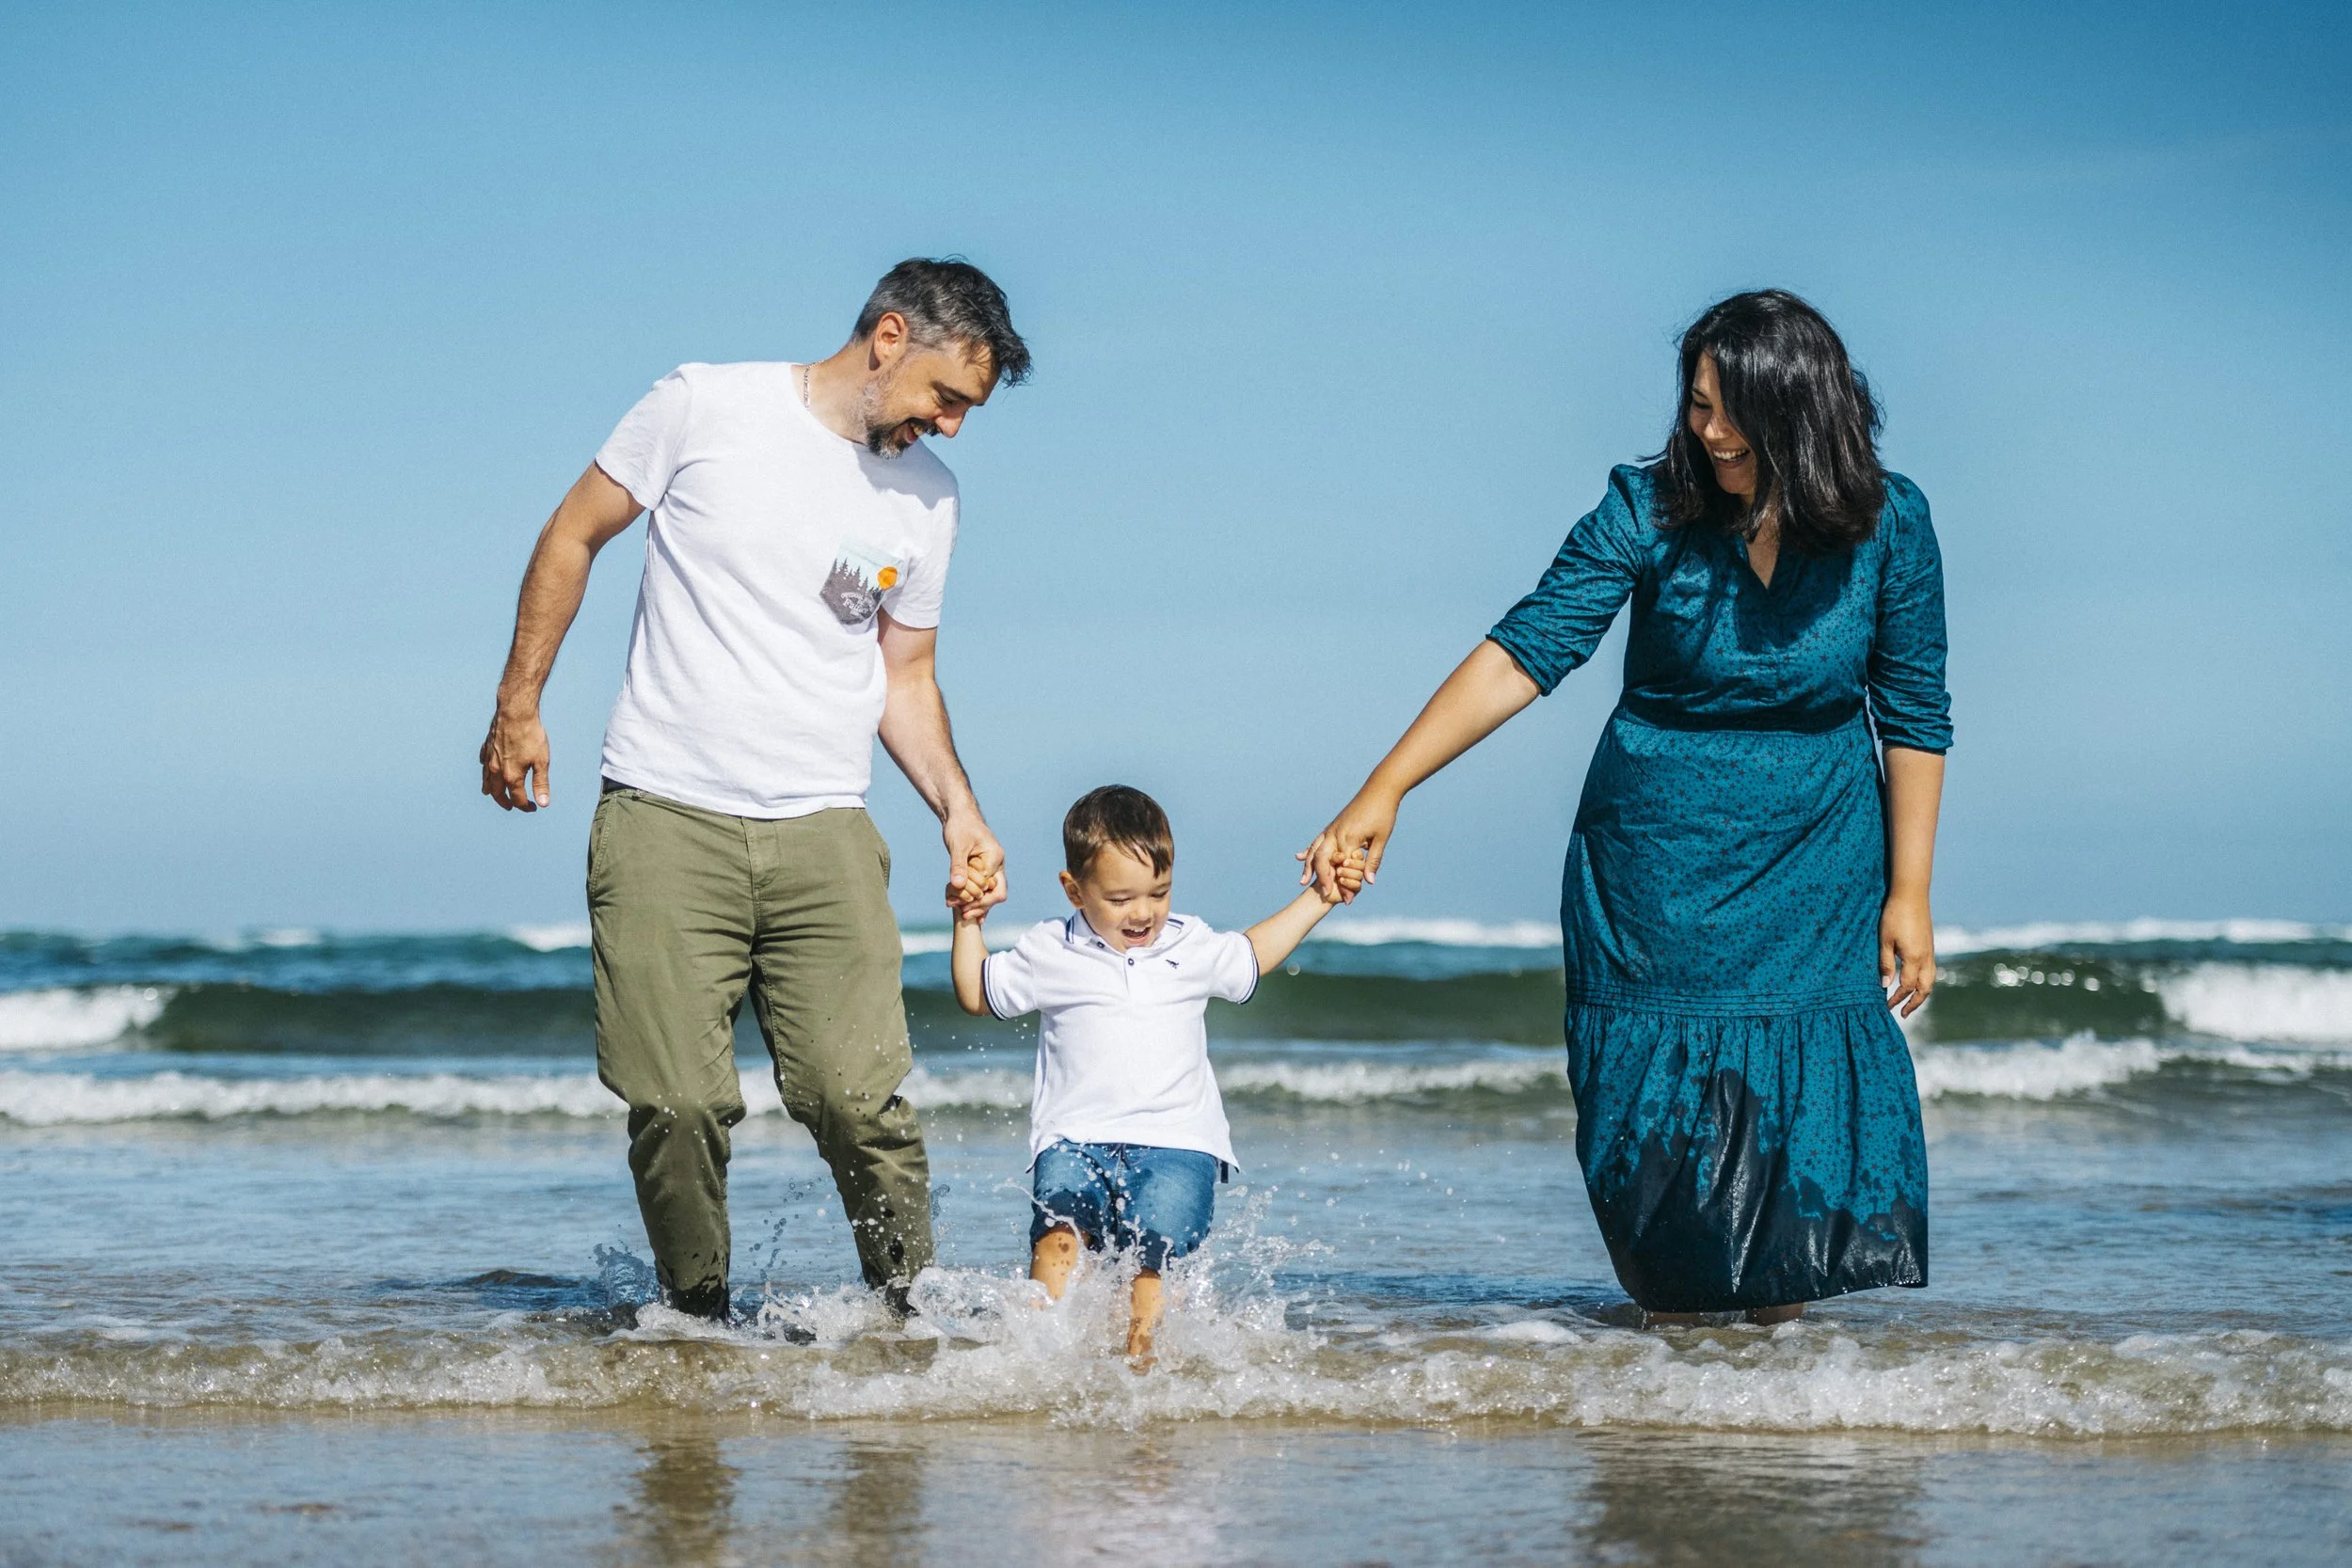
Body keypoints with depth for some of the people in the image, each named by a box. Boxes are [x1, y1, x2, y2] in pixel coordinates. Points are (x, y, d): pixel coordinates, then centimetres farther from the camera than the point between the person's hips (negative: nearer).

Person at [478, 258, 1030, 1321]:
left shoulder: (926, 496, 11)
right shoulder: (708, 408, -2)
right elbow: (573, 536, 7)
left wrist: (958, 812, 6)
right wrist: (519, 703, 4)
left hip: (824, 834, 3)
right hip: (667, 823, -3)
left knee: (859, 1098, -11)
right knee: (677, 1105, -7)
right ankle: (698, 1329, 11)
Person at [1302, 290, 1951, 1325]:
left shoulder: (1888, 523, -8)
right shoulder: (1651, 509, -13)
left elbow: (1913, 717, 0)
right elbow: (1522, 656, -18)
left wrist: (1908, 893, -2)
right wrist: (1384, 790, -26)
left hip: (1816, 862, 1)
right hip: (1658, 854, -1)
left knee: (1803, 1107, -8)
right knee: (1655, 1112, -5)